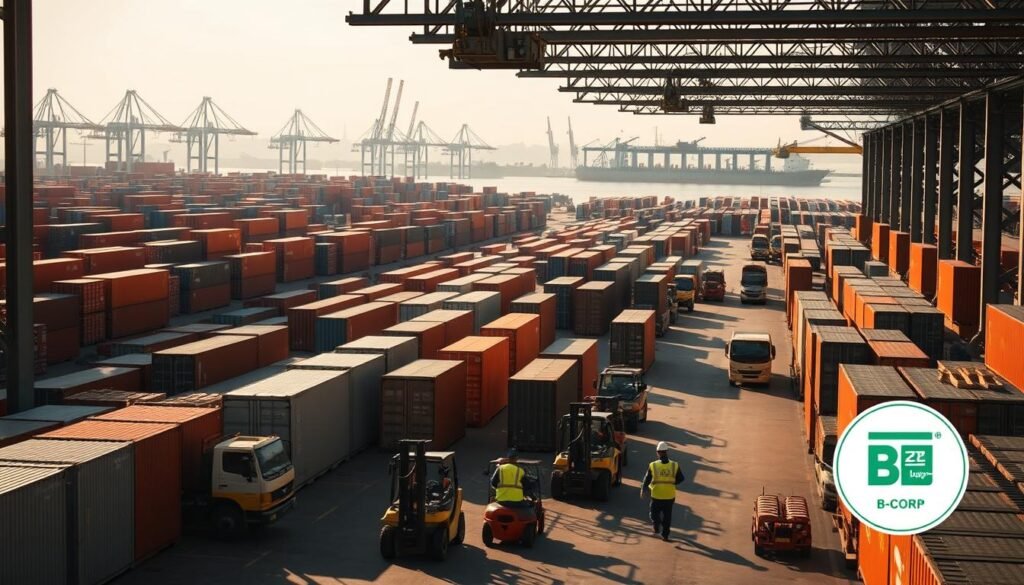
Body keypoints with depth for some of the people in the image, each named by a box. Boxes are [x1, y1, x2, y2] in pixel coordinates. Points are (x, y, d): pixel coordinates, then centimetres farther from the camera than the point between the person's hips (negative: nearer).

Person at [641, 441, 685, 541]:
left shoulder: (653, 465, -11)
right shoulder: (674, 465, -7)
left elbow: (647, 479, -4)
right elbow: (680, 479, 1)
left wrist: (642, 490, 12)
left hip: (656, 495, -1)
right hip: (670, 495, 1)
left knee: (655, 513, 18)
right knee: (667, 516, 15)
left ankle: (657, 525, -8)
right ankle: (665, 535, 18)